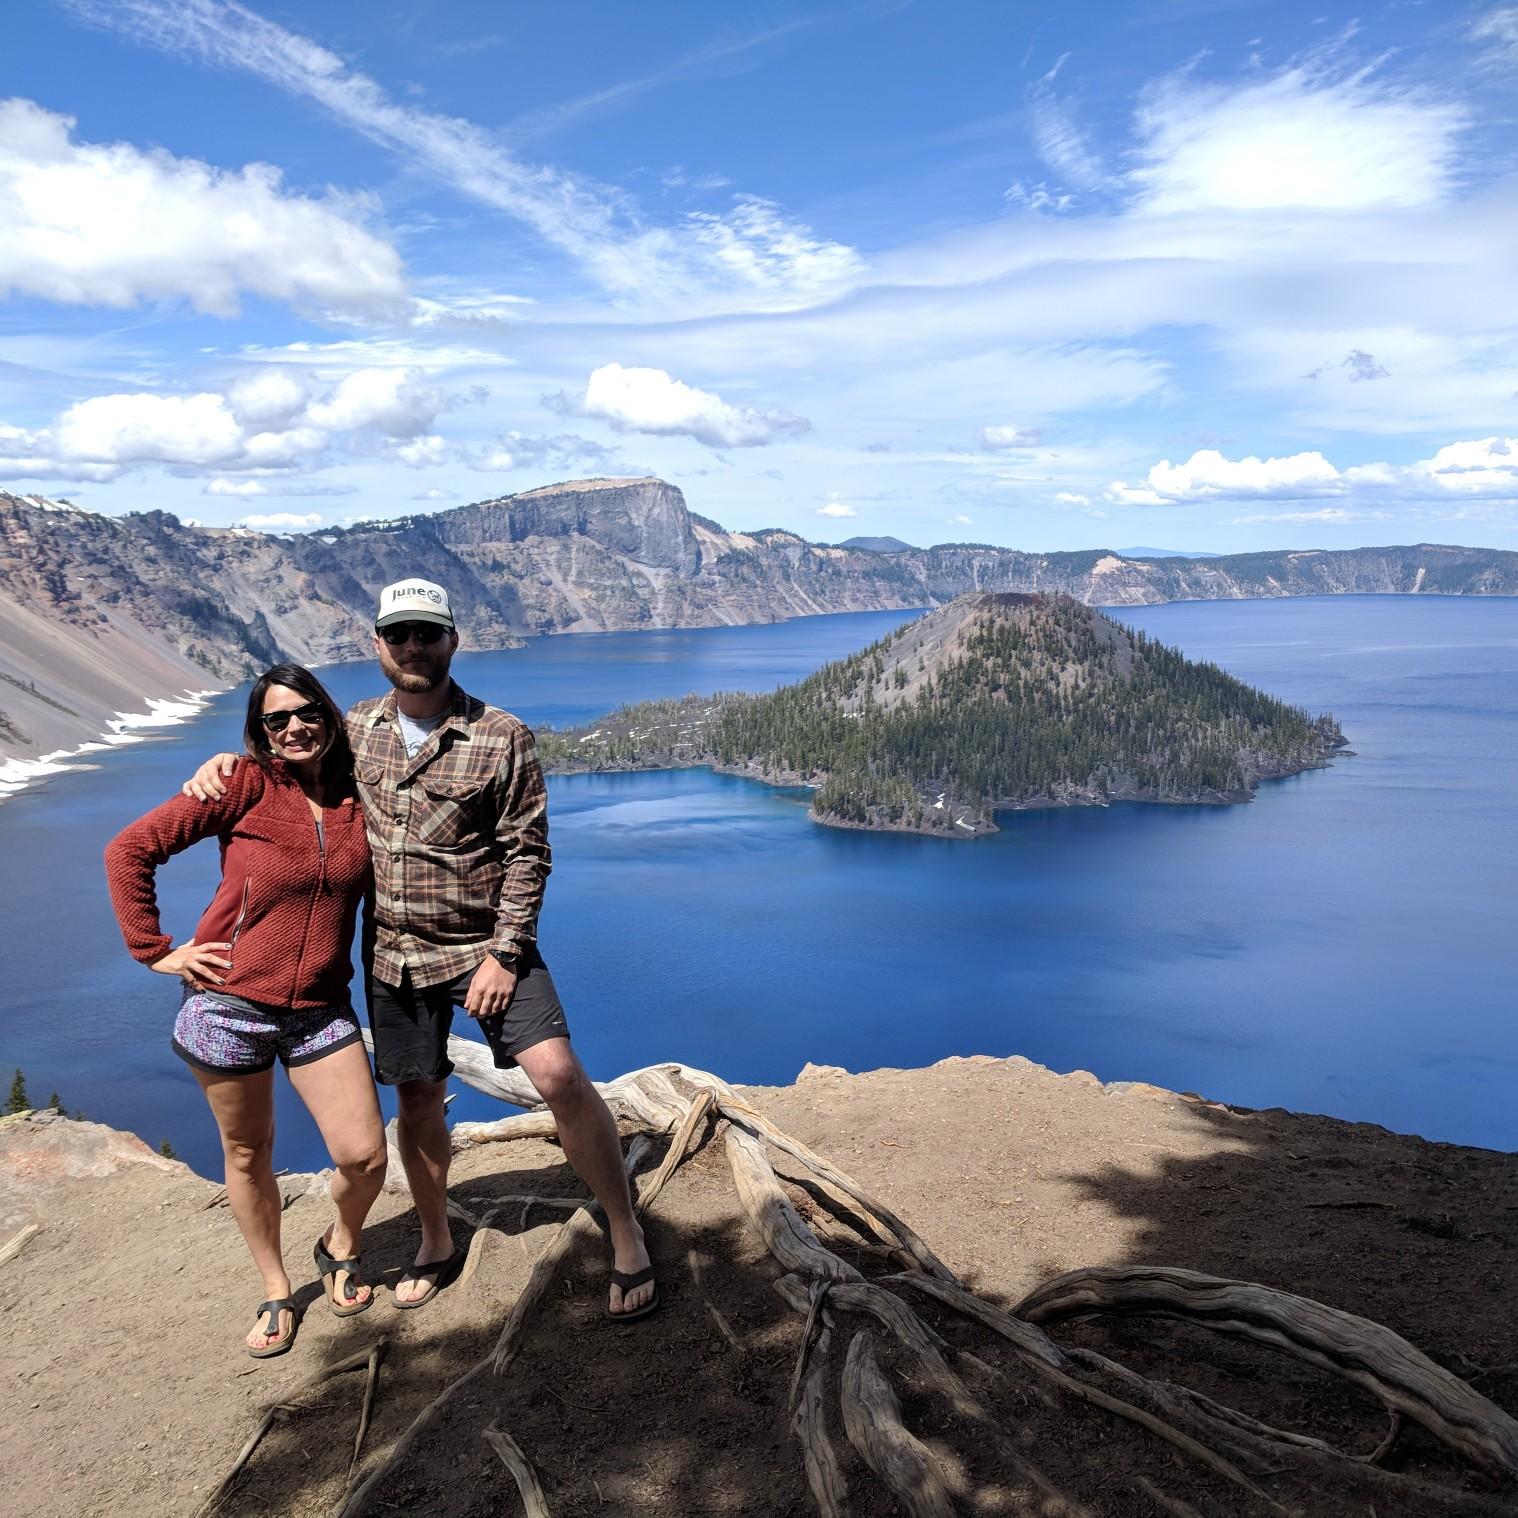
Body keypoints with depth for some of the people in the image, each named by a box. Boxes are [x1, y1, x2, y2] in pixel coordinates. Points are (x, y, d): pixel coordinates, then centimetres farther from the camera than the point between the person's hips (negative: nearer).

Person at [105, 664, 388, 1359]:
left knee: (364, 1157, -3)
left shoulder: (357, 798, 1)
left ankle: (341, 1247, 31)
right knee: (247, 1155, 13)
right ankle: (276, 1292, 36)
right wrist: (154, 951, -8)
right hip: (229, 1004, -2)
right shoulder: (244, 786, -9)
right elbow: (128, 850, -7)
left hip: (321, 1009, 2)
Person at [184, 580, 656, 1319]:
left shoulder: (501, 737, -12)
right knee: (416, 1101, 15)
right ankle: (436, 1244, 38)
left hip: (484, 945, -4)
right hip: (394, 953, 4)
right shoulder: (355, 730, 2)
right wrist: (229, 763, -1)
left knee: (558, 1073, -19)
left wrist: (505, 954, -16)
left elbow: (527, 852, -11)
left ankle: (627, 1238, -2)